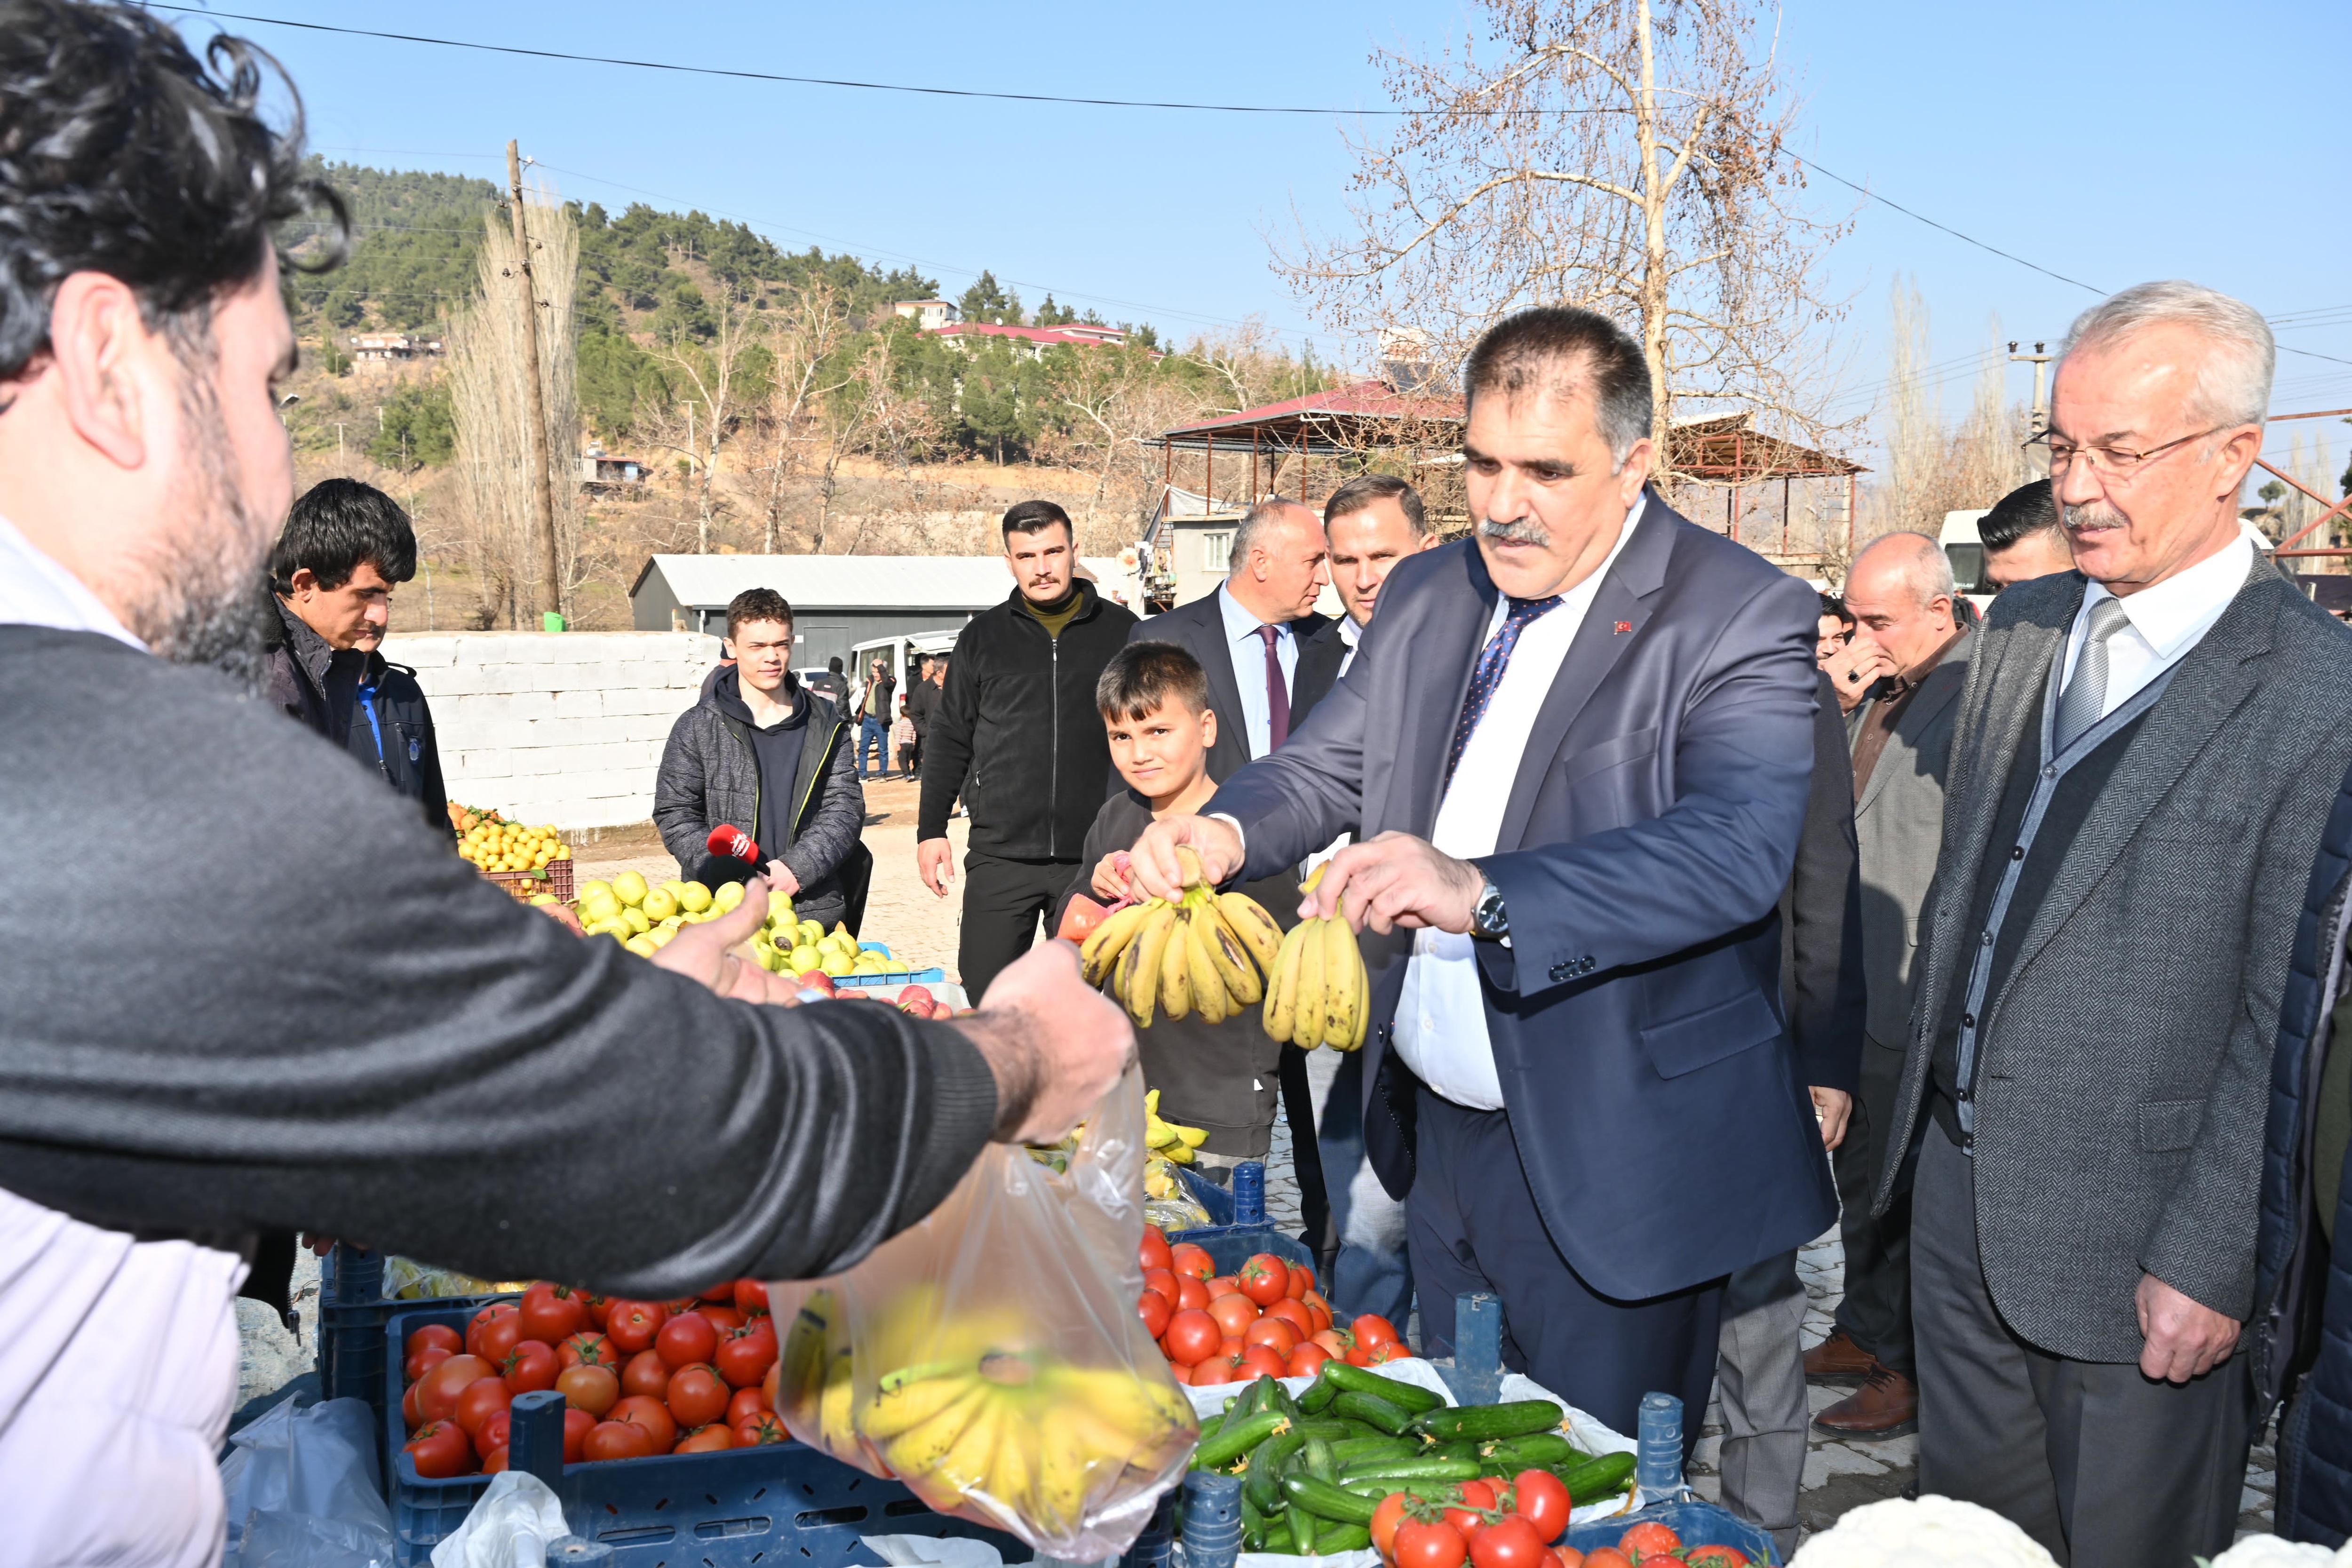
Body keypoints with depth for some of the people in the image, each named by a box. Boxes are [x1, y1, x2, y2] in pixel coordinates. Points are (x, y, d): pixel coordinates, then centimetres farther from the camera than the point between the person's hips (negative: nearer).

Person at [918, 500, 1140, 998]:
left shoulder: (1121, 631, 5)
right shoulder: (982, 637, 8)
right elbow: (950, 740, 12)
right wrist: (931, 829, 6)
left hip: (1097, 858, 0)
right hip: (1000, 858, 1)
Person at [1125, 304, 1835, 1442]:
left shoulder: (1740, 614, -14)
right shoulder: (1425, 596, 7)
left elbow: (1739, 846, -29)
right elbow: (1325, 765, 11)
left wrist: (1481, 892, -42)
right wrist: (1224, 829, -13)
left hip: (1608, 1166, -6)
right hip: (1439, 1134, 6)